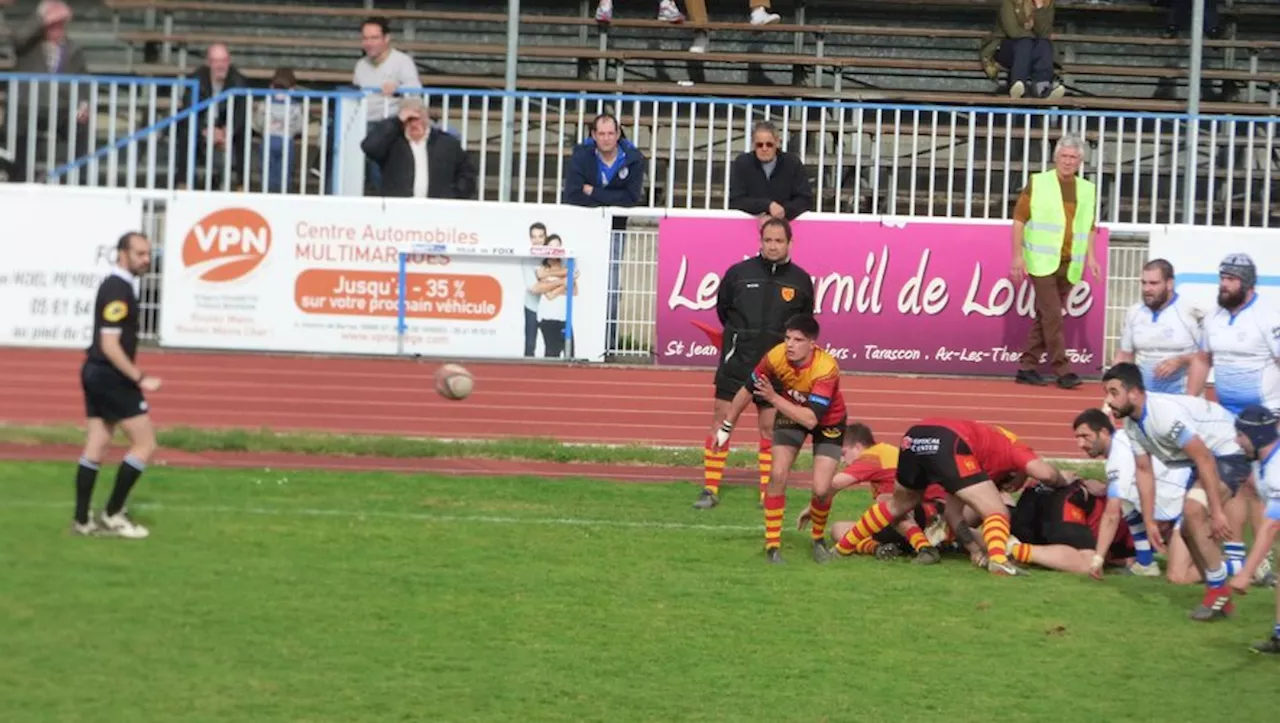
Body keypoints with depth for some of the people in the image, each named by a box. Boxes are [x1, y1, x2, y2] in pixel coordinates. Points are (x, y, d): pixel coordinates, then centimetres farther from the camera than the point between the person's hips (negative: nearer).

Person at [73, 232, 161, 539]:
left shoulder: (115, 285, 15)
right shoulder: (118, 290, -17)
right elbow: (110, 344, -22)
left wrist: (133, 376, 23)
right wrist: (140, 378, -22)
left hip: (97, 374, 10)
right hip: (111, 376, -10)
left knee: (96, 449, 10)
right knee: (145, 444, -5)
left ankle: (82, 521, 12)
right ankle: (112, 514, -2)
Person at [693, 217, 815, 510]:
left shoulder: (800, 281, 2)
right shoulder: (738, 273, 0)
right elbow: (722, 308, 14)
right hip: (736, 363, 0)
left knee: (770, 428, 4)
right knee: (721, 422, -1)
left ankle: (767, 493, 13)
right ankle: (710, 490, 4)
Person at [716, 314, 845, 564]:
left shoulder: (826, 368, -38)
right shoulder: (776, 357, -26)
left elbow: (811, 420, -42)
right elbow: (748, 390, -7)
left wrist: (774, 398, -44)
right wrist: (726, 427, 1)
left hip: (827, 422, -3)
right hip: (790, 412, 3)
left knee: (821, 489, -13)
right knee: (778, 475, -15)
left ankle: (819, 539, 18)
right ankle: (772, 544, -1)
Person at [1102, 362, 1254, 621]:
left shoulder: (1164, 413, -31)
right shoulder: (1133, 422, -2)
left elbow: (1204, 459, -32)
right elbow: (1144, 470, 5)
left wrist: (1217, 512, -31)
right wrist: (1148, 522, 1)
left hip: (1230, 453, -10)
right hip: (1203, 459, 10)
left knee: (1193, 510, -29)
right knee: (1190, 528, 12)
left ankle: (1218, 589, -15)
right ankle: (1219, 598, 27)